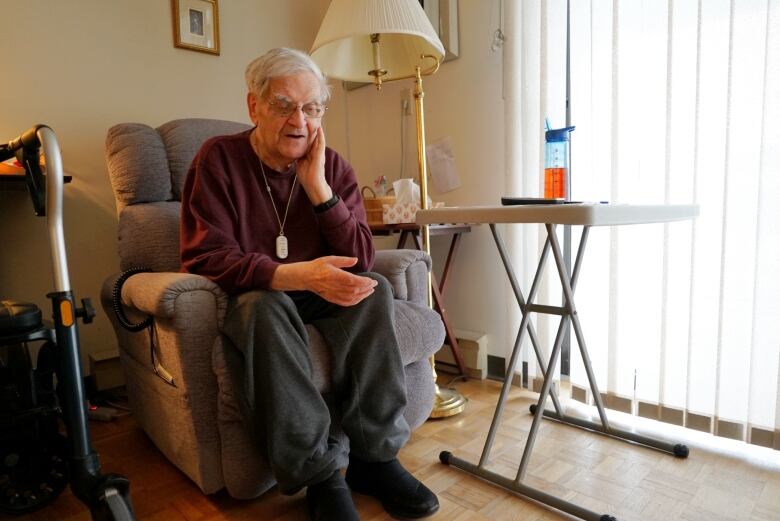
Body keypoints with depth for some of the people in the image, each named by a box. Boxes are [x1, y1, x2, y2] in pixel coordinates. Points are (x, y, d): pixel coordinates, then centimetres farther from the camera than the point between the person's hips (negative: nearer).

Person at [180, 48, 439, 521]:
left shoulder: (334, 167, 0)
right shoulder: (218, 158, -9)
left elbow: (360, 262, -8)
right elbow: (205, 258, -20)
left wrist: (318, 186, -20)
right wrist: (298, 275, -36)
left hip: (319, 300, 4)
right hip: (246, 300, -3)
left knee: (374, 289, -23)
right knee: (264, 304, -35)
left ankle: (375, 455, -17)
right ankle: (321, 474, -27)